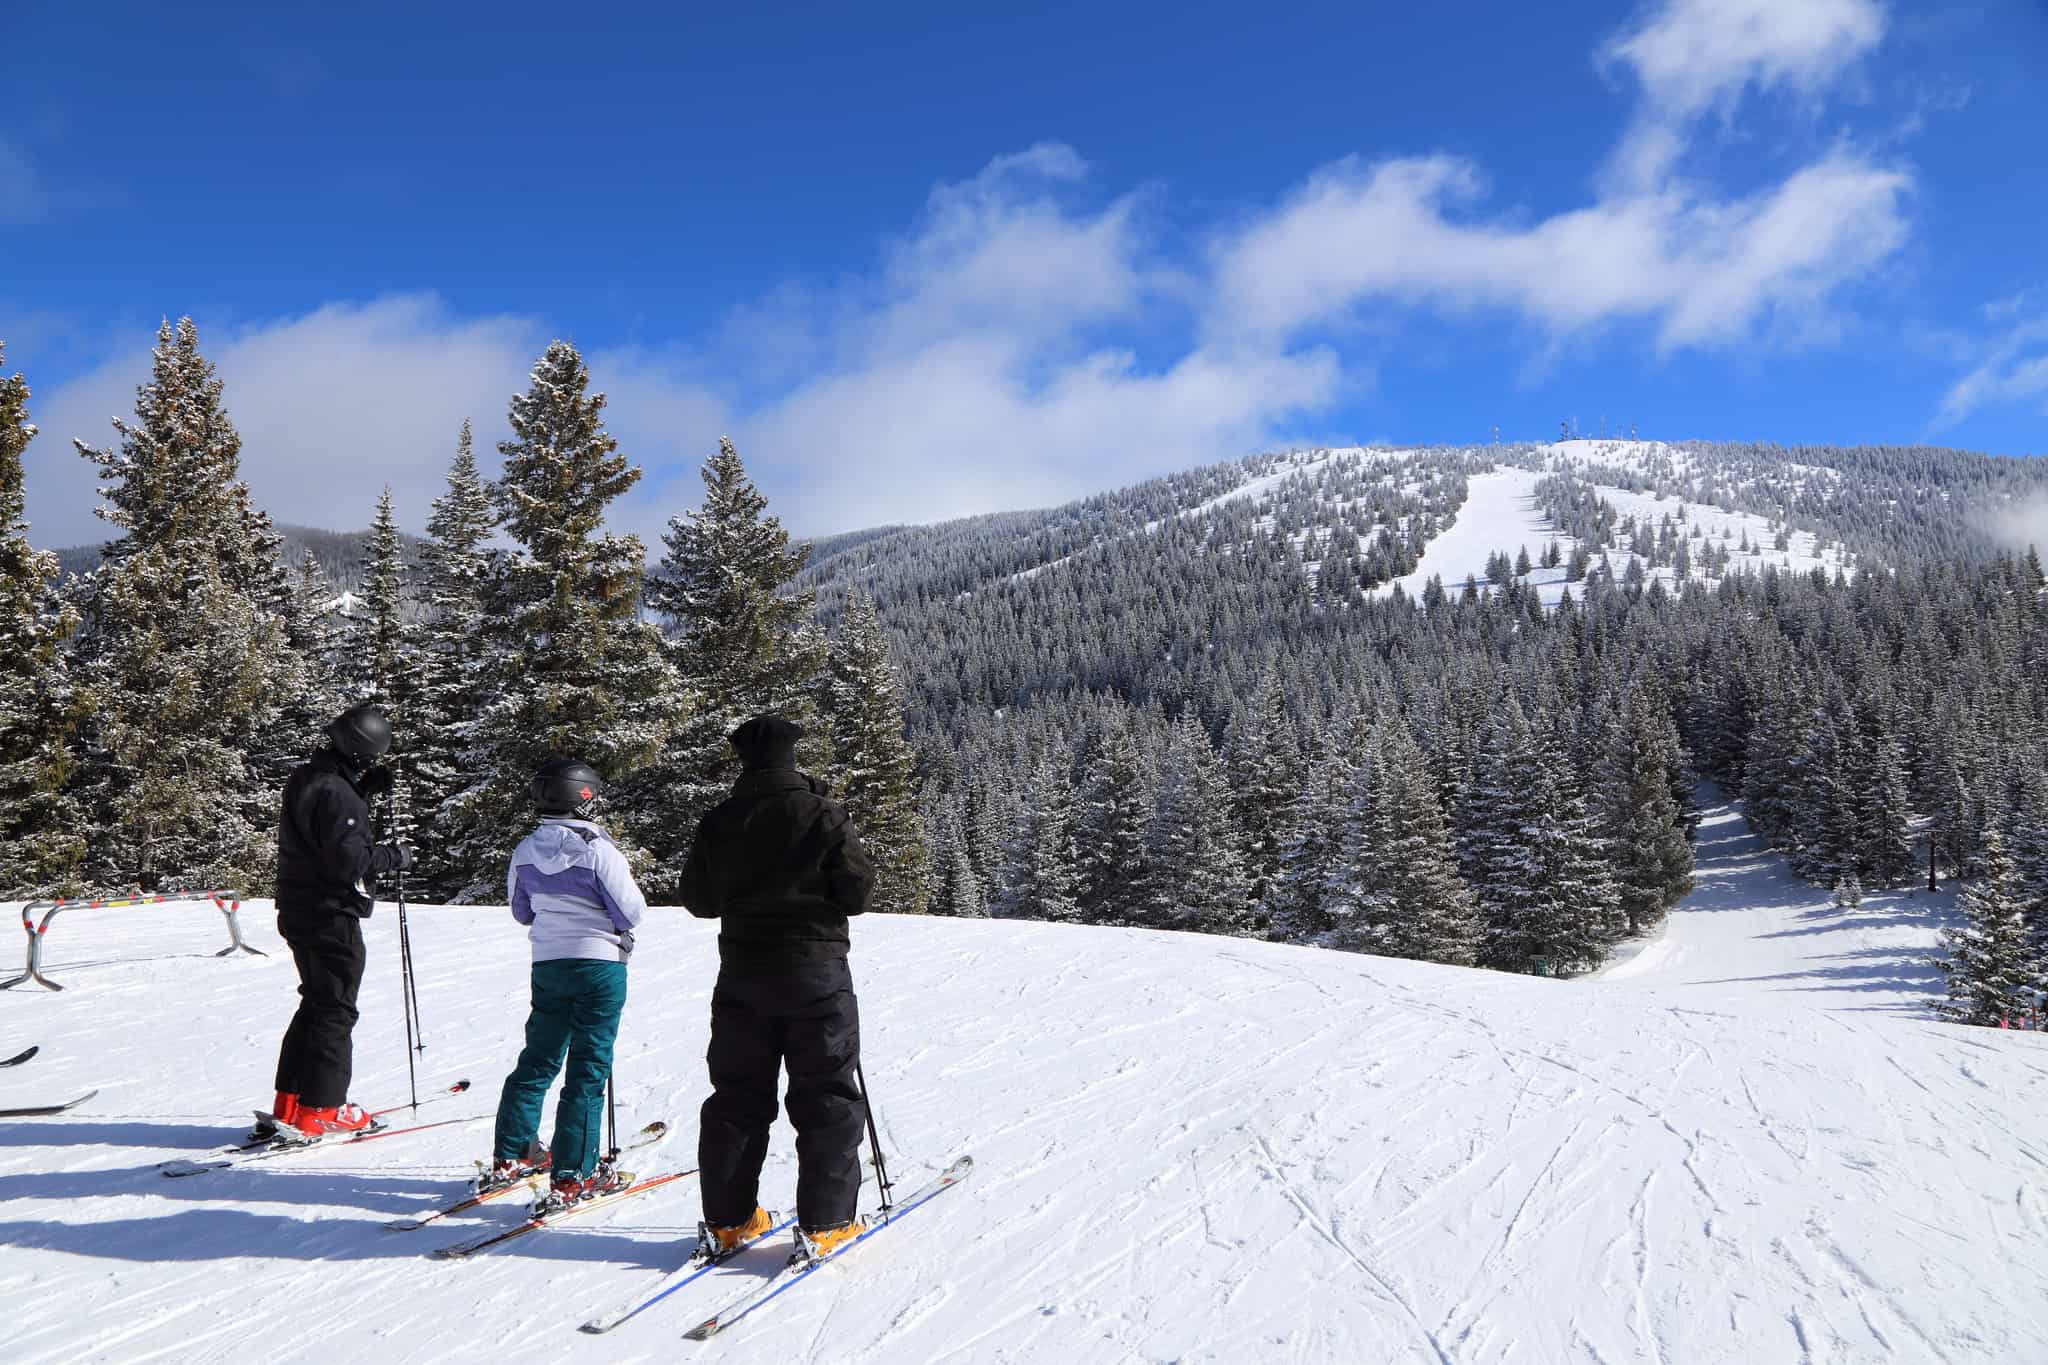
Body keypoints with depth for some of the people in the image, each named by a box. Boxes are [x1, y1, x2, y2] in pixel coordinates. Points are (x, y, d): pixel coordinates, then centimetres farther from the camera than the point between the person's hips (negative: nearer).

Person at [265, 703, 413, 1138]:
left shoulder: (306, 779, 8)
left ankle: (289, 1104, 24)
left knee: (316, 1003, 20)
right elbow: (349, 860, -26)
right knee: (335, 1011, 1)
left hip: (299, 912, 10)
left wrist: (366, 790, 8)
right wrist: (395, 856, -12)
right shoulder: (336, 792, -21)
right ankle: (320, 1110, 6)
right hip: (332, 916, -10)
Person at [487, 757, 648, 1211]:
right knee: (589, 1068, 0)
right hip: (599, 967, -6)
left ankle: (510, 1156, 25)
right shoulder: (597, 849, -17)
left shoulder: (525, 850, 2)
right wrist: (629, 886, 6)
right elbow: (632, 913, -14)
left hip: (547, 965, 6)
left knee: (538, 1059, 18)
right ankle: (573, 1175, 1)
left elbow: (522, 912, 14)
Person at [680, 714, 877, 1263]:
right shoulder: (823, 815, -10)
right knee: (827, 1099, 4)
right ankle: (823, 1223, 4)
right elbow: (857, 890, -9)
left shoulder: (716, 825, 1)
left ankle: (728, 1220, 16)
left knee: (736, 1096, 13)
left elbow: (698, 899, 10)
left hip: (741, 975, 4)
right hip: (816, 971, -4)